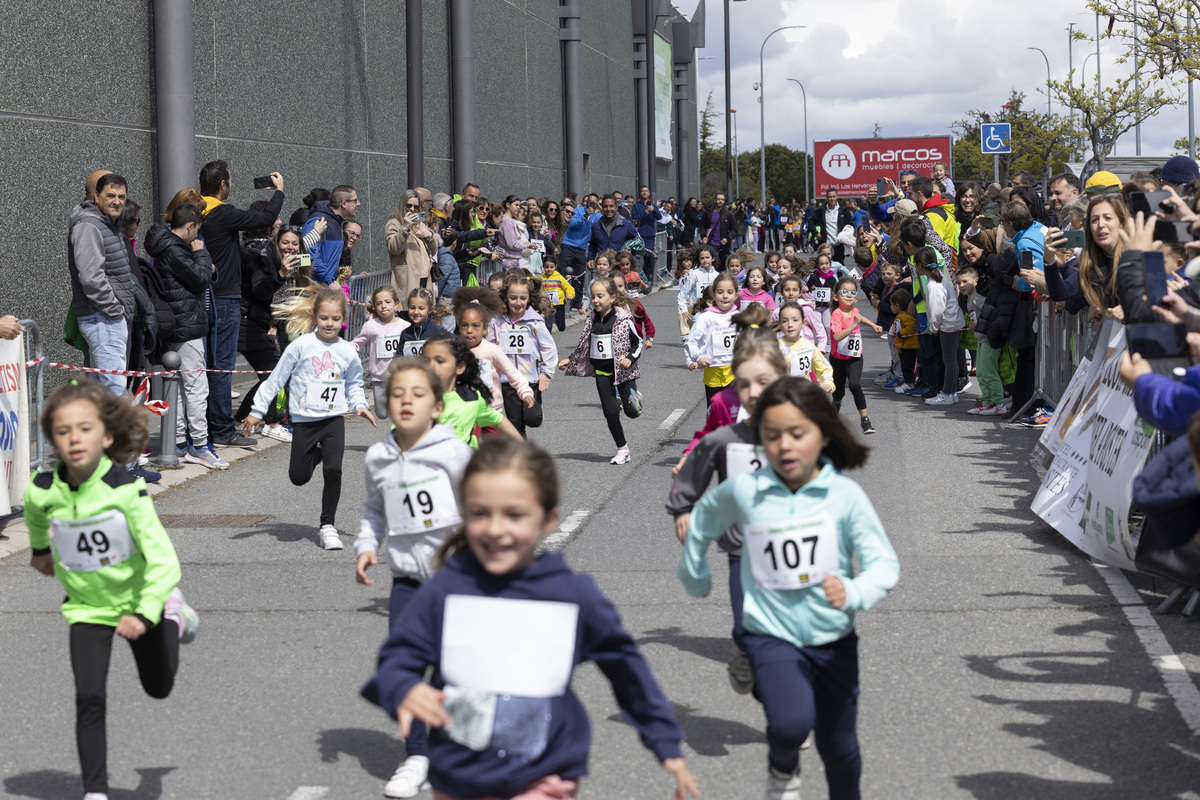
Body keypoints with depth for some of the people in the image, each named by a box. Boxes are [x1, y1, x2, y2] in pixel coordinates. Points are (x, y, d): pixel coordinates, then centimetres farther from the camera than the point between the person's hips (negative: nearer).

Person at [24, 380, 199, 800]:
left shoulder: (126, 490, -30)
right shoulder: (43, 491, -20)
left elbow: (164, 561, -31)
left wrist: (145, 614, -41)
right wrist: (41, 550, 27)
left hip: (138, 601, -1)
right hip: (87, 608, 1)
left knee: (158, 688, 21)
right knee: (89, 698, -15)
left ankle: (174, 612, 48)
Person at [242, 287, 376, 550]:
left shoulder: (348, 352, 1)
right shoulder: (301, 345, -7)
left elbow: (354, 383, 18)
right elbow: (277, 378, -2)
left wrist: (359, 405, -1)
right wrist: (257, 411, -2)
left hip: (334, 418, 1)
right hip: (303, 420, 0)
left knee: (333, 469, -16)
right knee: (298, 477, 5)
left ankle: (327, 526, -3)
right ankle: (315, 454, 41)